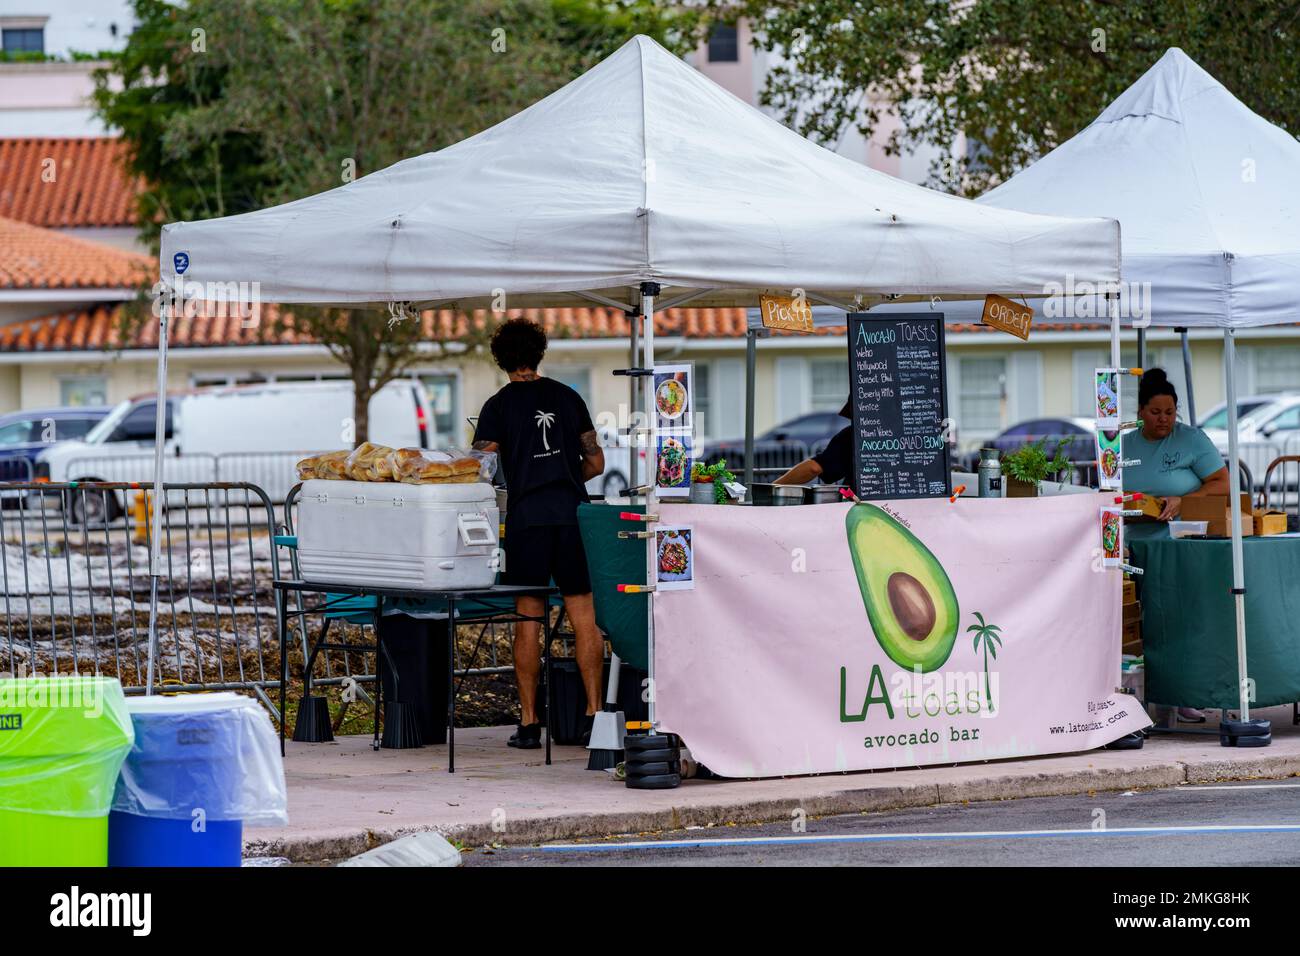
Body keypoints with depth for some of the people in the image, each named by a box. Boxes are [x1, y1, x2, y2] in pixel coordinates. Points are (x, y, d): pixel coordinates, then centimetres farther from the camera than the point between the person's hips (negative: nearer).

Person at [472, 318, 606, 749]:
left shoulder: (498, 406, 2)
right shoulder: (568, 397, 12)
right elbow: (595, 462, 15)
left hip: (526, 517, -2)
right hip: (573, 514, 2)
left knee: (528, 618, 1)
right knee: (583, 616, 3)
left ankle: (529, 722, 1)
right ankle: (594, 713, -1)